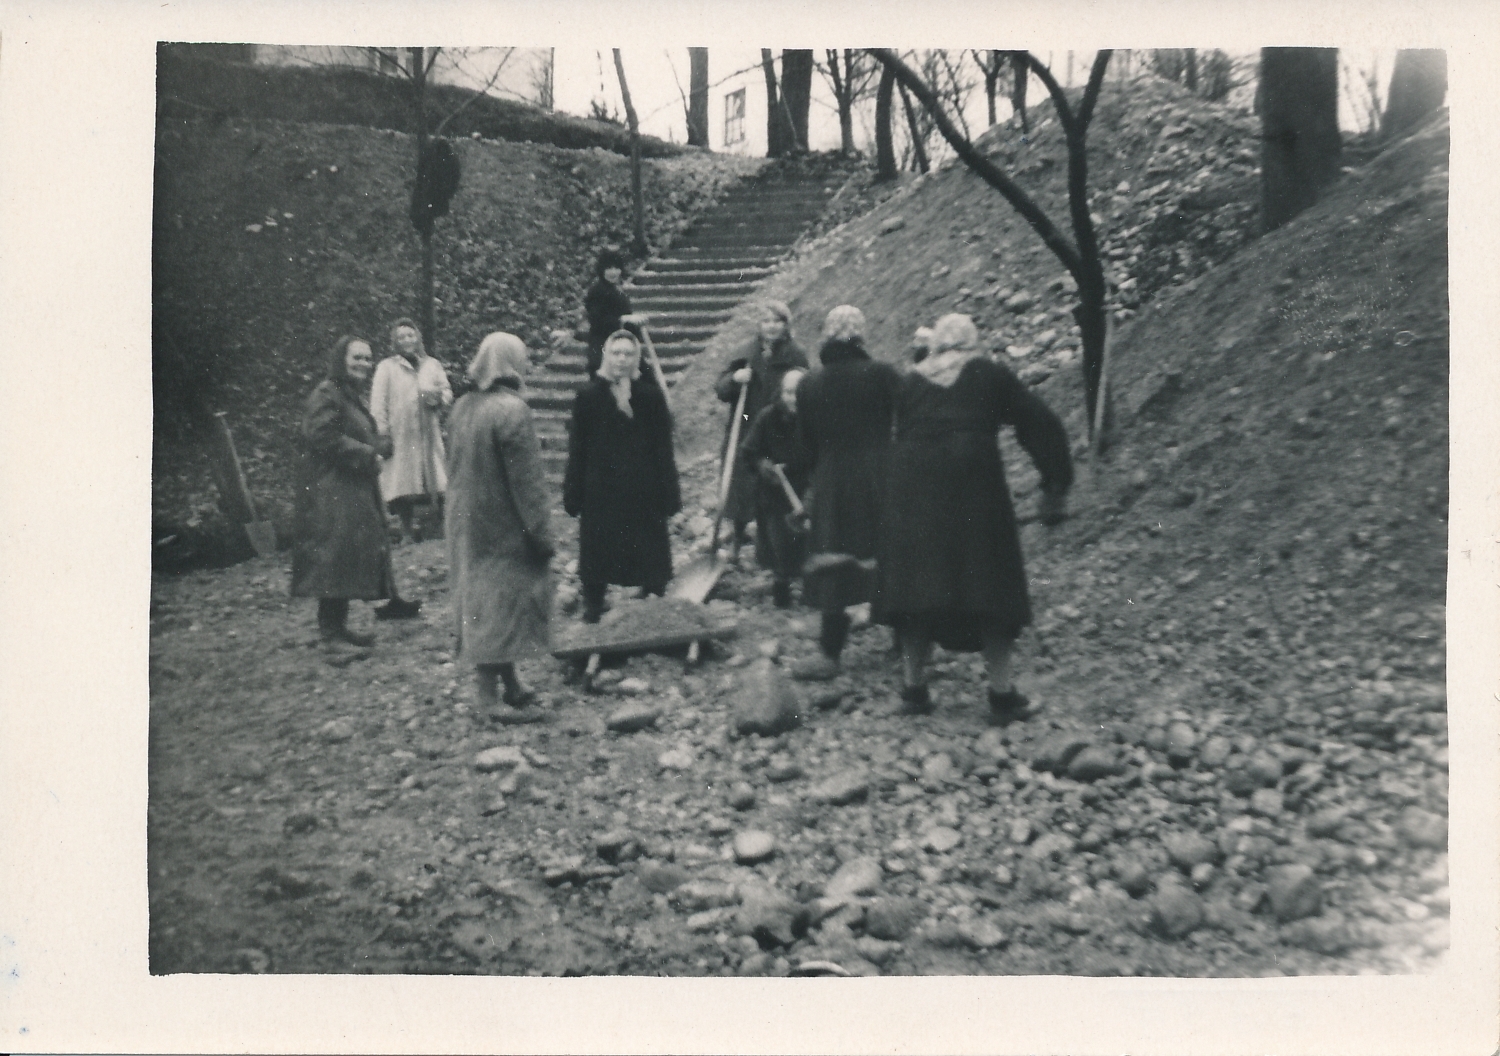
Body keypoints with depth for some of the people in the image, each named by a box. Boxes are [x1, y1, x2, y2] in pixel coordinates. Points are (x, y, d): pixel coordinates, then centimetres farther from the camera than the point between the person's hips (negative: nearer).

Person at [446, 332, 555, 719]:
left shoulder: (462, 407, 6)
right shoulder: (512, 410, -18)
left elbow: (455, 469, 13)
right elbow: (527, 480, -18)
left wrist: (455, 520, 20)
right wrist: (542, 534, -14)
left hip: (468, 524, 8)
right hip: (504, 528, -8)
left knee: (482, 600, 14)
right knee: (501, 603, -1)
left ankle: (509, 686, 26)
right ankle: (488, 690, 2)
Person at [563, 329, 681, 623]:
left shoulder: (651, 396, 3)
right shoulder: (588, 396, 1)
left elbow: (663, 449, 2)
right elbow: (577, 450, 2)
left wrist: (668, 494, -2)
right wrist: (573, 494, -2)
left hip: (643, 494, 0)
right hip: (600, 493, 0)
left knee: (649, 560, 6)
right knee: (597, 557, 7)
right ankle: (593, 614, 20)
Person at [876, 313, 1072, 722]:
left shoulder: (910, 382, 19)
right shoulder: (992, 375, 13)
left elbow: (900, 436, 17)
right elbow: (1041, 425, 7)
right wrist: (1056, 488, 8)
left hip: (912, 484, 2)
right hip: (974, 478, -2)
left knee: (915, 581, 9)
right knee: (988, 582, 3)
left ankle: (914, 688, 13)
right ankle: (1001, 694, 5)